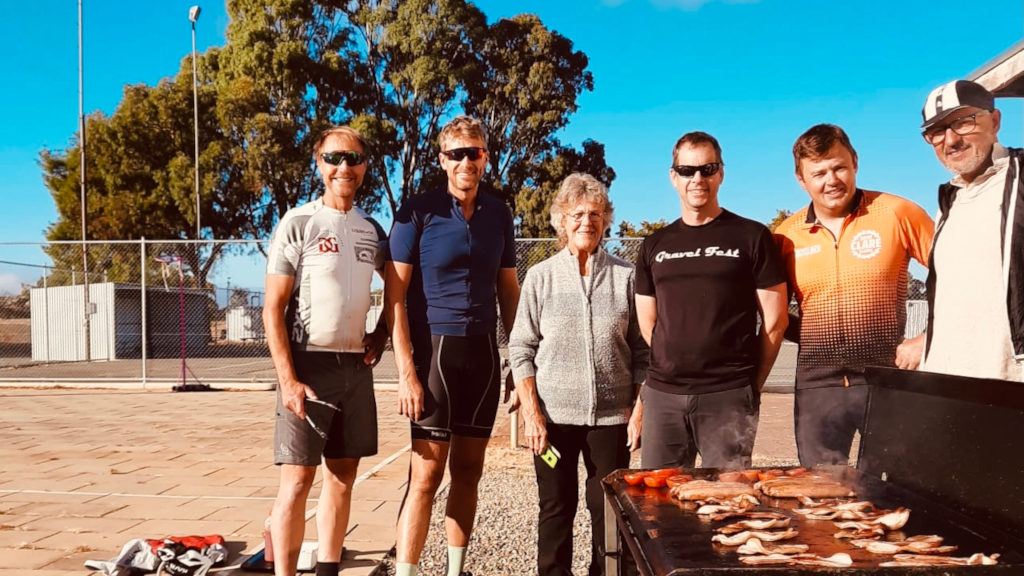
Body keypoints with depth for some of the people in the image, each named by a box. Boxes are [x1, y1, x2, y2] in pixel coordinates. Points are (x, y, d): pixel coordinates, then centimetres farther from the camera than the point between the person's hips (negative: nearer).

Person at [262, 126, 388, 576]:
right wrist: (288, 380, -17)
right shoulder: (297, 223, -5)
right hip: (310, 364, -5)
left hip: (356, 366, 5)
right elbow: (273, 309, -9)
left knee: (342, 476, 9)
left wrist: (382, 333, 6)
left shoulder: (371, 230, 11)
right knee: (297, 480, -6)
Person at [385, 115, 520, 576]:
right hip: (435, 348, -4)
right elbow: (395, 294, -7)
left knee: (468, 470, 10)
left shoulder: (498, 214, 9)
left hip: (483, 351, 5)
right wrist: (406, 370, -14)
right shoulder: (419, 211, -4)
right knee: (426, 473, -7)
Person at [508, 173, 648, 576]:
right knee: (555, 509, 8)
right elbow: (521, 349, 2)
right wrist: (531, 413, -6)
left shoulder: (625, 276, 3)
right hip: (554, 415, 0)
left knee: (610, 511, 7)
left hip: (611, 416, 0)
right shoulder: (540, 277, 3)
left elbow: (641, 351, 5)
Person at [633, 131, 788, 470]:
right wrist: (673, 370, 9)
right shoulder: (655, 246, 13)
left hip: (728, 397, -3)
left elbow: (774, 321, 2)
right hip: (662, 395, 4)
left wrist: (752, 384, 3)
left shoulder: (751, 237, 2)